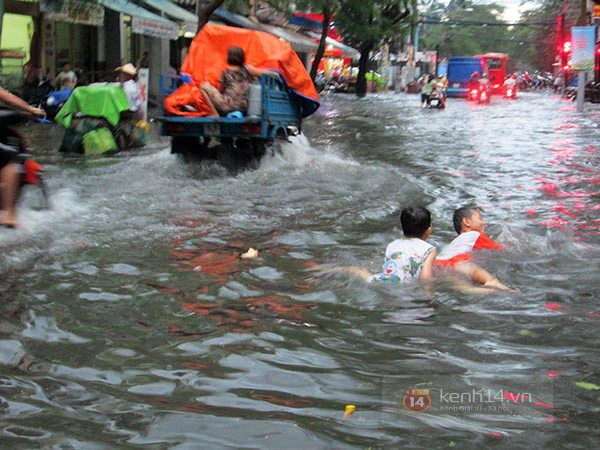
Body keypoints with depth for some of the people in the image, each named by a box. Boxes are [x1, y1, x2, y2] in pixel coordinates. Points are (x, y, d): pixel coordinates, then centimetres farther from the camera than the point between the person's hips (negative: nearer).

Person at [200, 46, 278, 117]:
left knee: (205, 86, 9)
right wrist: (274, 73, 15)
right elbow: (263, 72, -3)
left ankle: (215, 113, 3)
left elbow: (221, 90, 4)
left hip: (227, 106, -5)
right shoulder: (247, 69, 0)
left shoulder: (226, 73, -5)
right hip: (243, 108, 5)